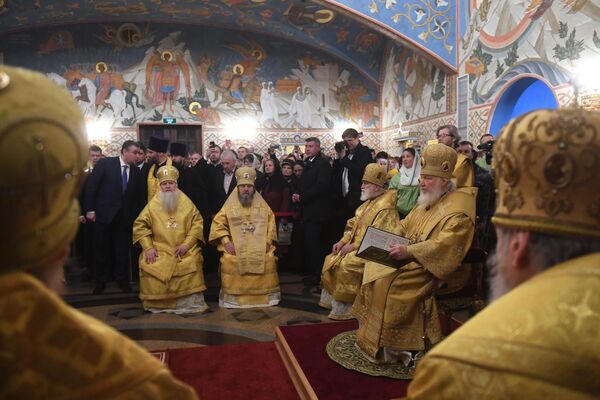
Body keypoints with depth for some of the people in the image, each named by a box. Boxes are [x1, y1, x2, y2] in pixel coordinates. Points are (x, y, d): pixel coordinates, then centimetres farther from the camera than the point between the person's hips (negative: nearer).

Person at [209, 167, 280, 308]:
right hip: (236, 247, -1)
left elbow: (271, 224, 11)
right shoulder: (230, 205, 8)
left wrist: (268, 242, -2)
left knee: (269, 260, -24)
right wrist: (226, 242, -7)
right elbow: (218, 224, 5)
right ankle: (232, 298, -12)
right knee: (229, 261, -28)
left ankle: (266, 296, -5)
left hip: (259, 247, 1)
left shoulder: (263, 205, 11)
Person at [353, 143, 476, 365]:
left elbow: (444, 245, -25)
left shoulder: (458, 209, -15)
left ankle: (389, 346, -12)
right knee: (374, 269, -4)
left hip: (435, 269, -9)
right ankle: (371, 335, 1)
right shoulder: (428, 203, 15)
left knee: (389, 281, -26)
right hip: (414, 261, 9)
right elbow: (405, 225, 20)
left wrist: (408, 251, -28)